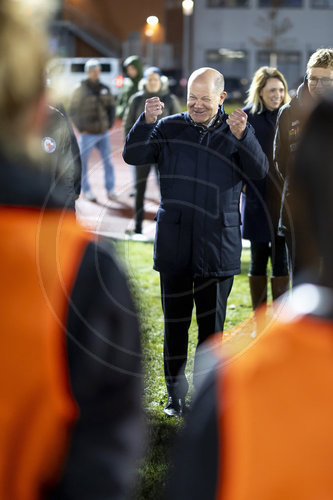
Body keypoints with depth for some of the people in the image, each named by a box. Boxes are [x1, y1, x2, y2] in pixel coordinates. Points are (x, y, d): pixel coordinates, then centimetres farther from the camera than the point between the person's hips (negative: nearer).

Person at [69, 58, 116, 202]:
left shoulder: (105, 89, 5)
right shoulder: (81, 91, -7)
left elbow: (111, 106, 16)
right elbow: (73, 111, -4)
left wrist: (109, 124, 8)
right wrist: (81, 128, -7)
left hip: (103, 133, 3)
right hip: (88, 134, -3)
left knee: (108, 161, 1)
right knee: (82, 162, 3)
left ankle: (110, 189, 9)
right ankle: (86, 190, 16)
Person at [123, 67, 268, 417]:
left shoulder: (235, 130, 4)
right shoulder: (169, 128, 5)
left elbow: (259, 171, -9)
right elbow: (133, 156, -4)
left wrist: (242, 136, -26)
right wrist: (146, 121, -20)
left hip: (218, 245, 0)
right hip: (174, 243, 1)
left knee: (212, 323, 7)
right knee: (175, 322, 7)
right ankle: (176, 394, 19)